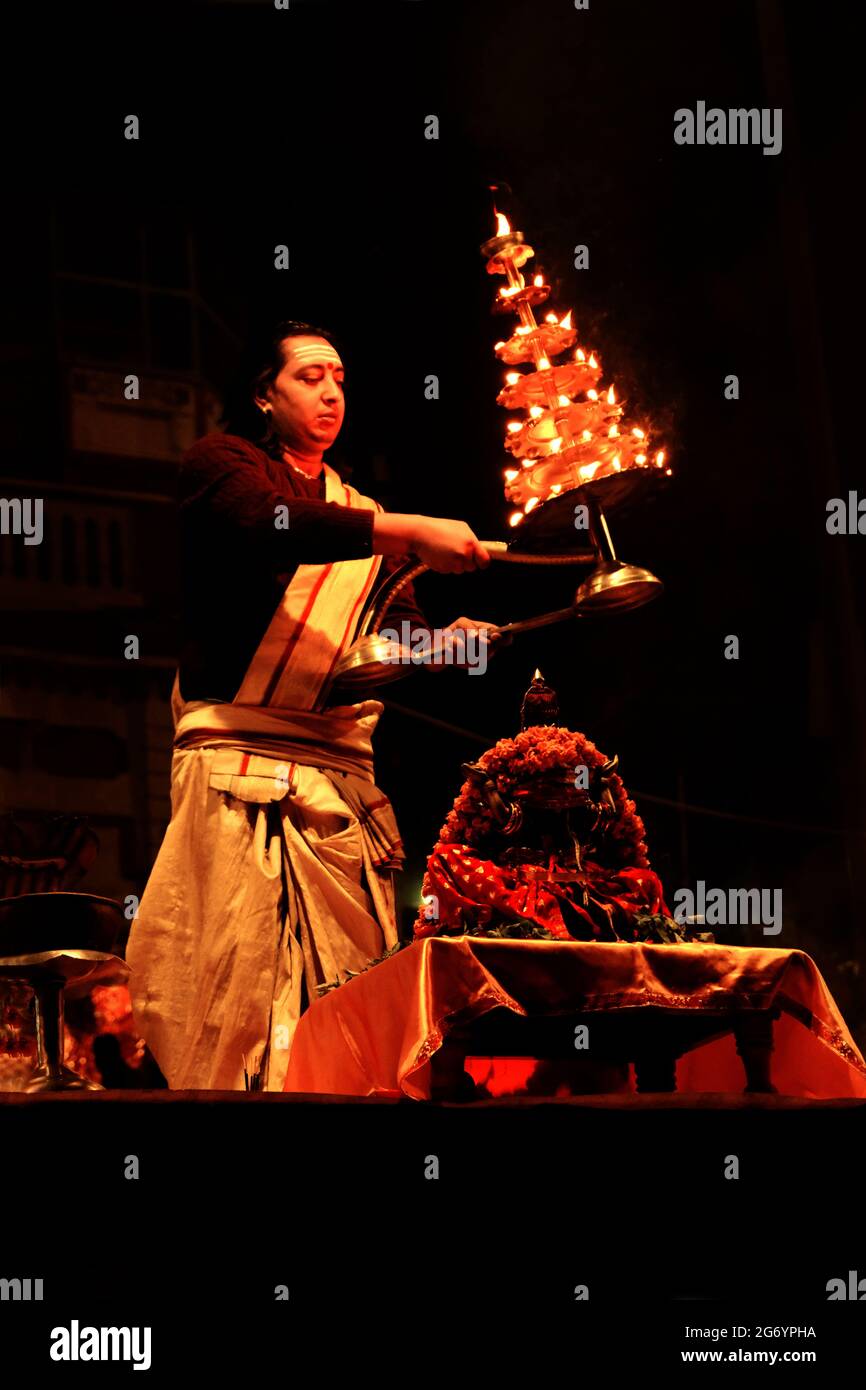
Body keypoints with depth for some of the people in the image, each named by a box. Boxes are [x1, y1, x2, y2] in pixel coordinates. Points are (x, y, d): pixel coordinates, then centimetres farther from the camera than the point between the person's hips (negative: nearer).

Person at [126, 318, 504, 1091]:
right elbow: (270, 525, -17)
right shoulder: (222, 463, 7)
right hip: (243, 762, -6)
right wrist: (409, 531, -24)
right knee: (242, 983, -12)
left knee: (353, 989, 0)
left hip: (343, 773, 6)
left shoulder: (361, 514, 24)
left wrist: (443, 642, -8)